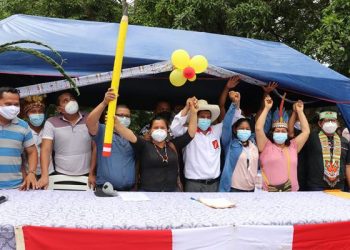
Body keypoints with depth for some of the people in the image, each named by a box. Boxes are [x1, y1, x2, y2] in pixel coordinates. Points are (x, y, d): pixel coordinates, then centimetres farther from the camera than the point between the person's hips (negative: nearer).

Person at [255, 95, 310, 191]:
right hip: (269, 191, -3)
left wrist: (300, 111, 7)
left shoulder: (293, 146, 11)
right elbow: (258, 128, -12)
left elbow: (306, 131, 7)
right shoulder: (266, 146, 0)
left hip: (291, 190, 4)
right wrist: (267, 108, -8)